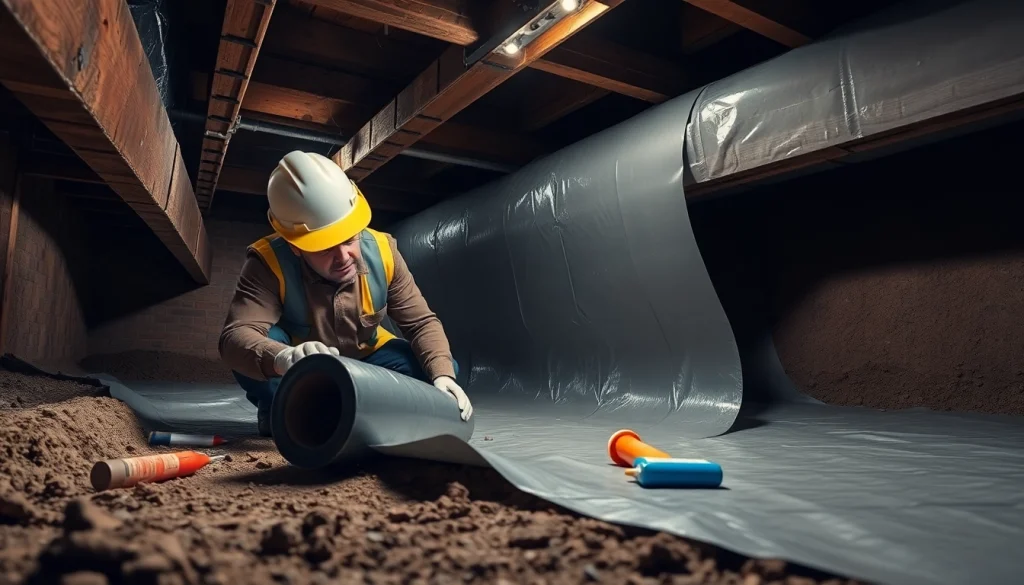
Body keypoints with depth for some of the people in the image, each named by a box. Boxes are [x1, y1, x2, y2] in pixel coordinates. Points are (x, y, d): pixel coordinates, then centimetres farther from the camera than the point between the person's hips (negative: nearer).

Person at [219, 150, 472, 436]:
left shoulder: (381, 251, -22)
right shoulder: (270, 263, -30)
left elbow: (421, 322, -17)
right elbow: (235, 337, -43)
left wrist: (442, 375, -35)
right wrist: (282, 358, -66)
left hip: (363, 360, 3)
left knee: (442, 369, -17)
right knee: (259, 350, -35)